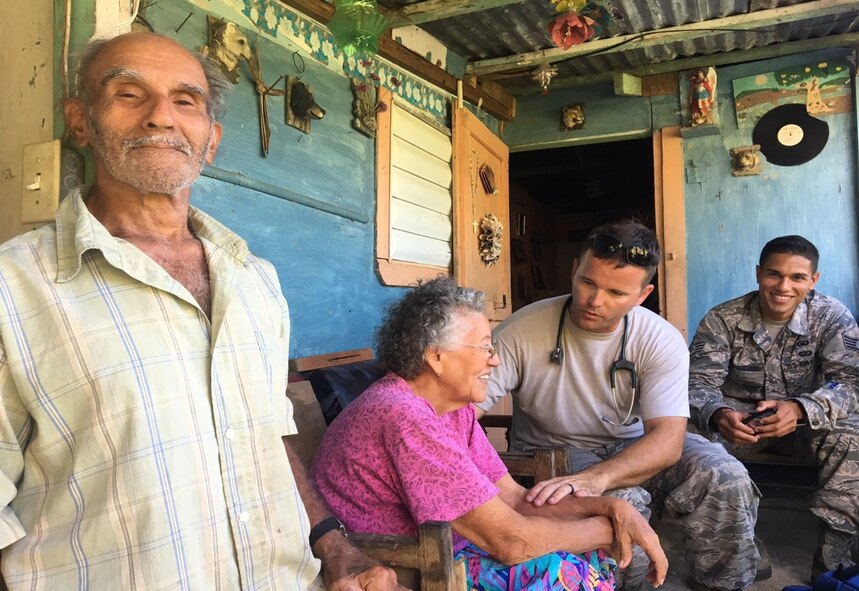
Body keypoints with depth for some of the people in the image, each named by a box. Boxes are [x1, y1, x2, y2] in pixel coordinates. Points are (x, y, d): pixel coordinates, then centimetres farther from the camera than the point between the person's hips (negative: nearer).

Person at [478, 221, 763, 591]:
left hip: (632, 448, 3)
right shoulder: (521, 331, -21)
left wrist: (594, 478, -45)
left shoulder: (662, 341, -16)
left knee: (726, 477, -18)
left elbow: (667, 438, -26)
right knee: (624, 500, -31)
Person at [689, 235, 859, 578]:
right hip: (738, 419, 0)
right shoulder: (722, 319, -12)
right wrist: (718, 415, -45)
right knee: (696, 437, -30)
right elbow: (700, 382, -19)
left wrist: (799, 409, -44)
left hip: (806, 419, 1)